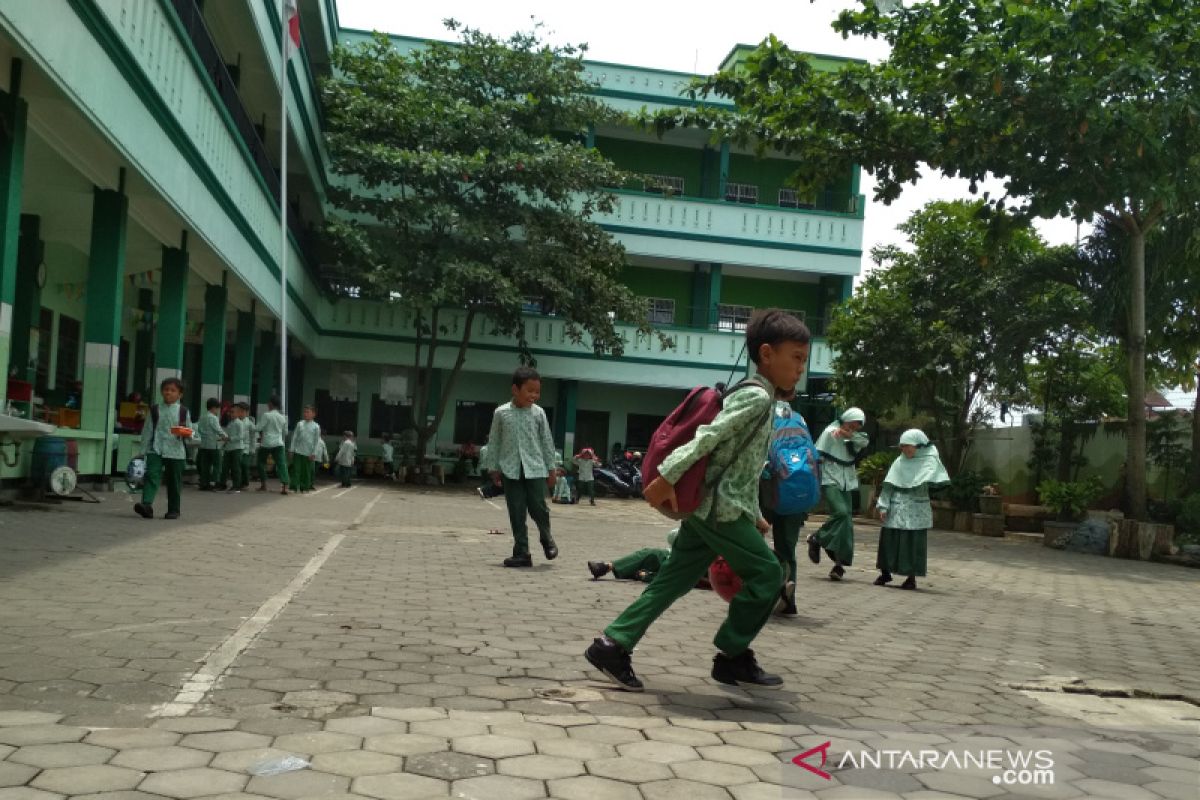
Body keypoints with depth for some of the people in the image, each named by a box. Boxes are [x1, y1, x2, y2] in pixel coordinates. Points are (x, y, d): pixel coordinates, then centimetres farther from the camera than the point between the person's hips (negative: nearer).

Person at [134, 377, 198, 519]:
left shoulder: (183, 412, 5)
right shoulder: (155, 410, 8)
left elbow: (190, 432, 7)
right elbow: (148, 430, 9)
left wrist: (188, 434, -17)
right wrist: (143, 450, 7)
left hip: (176, 452, 0)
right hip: (155, 450, 0)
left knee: (174, 482, 6)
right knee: (151, 476, -17)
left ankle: (173, 510, 16)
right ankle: (147, 505, -26)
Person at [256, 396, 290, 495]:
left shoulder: (267, 415, -9)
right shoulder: (283, 417, 9)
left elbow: (258, 428, -9)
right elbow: (285, 432, 18)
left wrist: (254, 428, 12)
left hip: (266, 443, -4)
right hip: (278, 443, 4)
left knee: (261, 463, 16)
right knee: (281, 464, -3)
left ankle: (263, 485, 17)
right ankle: (285, 486, -16)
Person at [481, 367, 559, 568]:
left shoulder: (538, 413, 1)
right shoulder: (501, 413, 0)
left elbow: (547, 442, 6)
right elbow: (494, 442, 7)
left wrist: (551, 468, 6)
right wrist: (494, 468, 6)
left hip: (535, 469, 0)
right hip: (511, 470, 0)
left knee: (538, 508, -2)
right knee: (517, 513, 2)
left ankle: (546, 538, 28)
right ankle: (522, 553, 9)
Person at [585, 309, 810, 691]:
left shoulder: (755, 398, 19)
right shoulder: (757, 397, -12)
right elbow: (707, 438, -23)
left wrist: (754, 516, 25)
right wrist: (667, 478, -30)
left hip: (707, 506, 10)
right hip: (721, 508, -10)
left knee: (673, 581, 8)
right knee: (767, 574, 0)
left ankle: (612, 645, 6)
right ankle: (733, 657, 12)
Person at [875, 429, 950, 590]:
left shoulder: (929, 461, -1)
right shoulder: (900, 462, 7)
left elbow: (936, 480, -11)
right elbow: (889, 485, 6)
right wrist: (883, 505, 0)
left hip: (916, 510, -3)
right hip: (896, 508, 3)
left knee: (913, 543, 0)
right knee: (888, 539, 4)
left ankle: (912, 577, 11)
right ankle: (885, 572, 19)